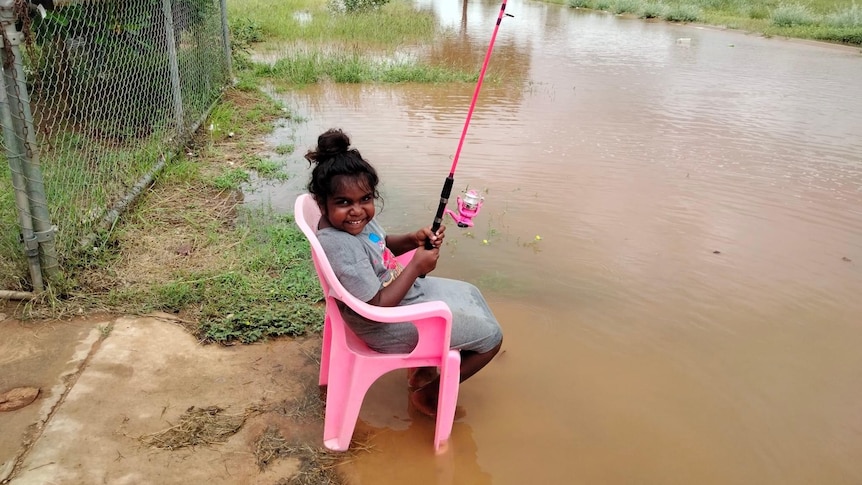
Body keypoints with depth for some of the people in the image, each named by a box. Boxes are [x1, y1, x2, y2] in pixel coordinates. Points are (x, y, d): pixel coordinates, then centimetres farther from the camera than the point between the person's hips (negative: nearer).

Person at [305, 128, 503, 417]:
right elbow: (377, 307, -31)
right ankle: (428, 395, 17)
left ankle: (423, 366, 34)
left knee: (471, 294, 27)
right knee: (491, 335, 0)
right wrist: (416, 266, -23)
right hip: (391, 326, -9)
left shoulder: (357, 219, -7)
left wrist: (413, 240, -6)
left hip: (409, 291, 10)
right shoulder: (340, 246, -34)